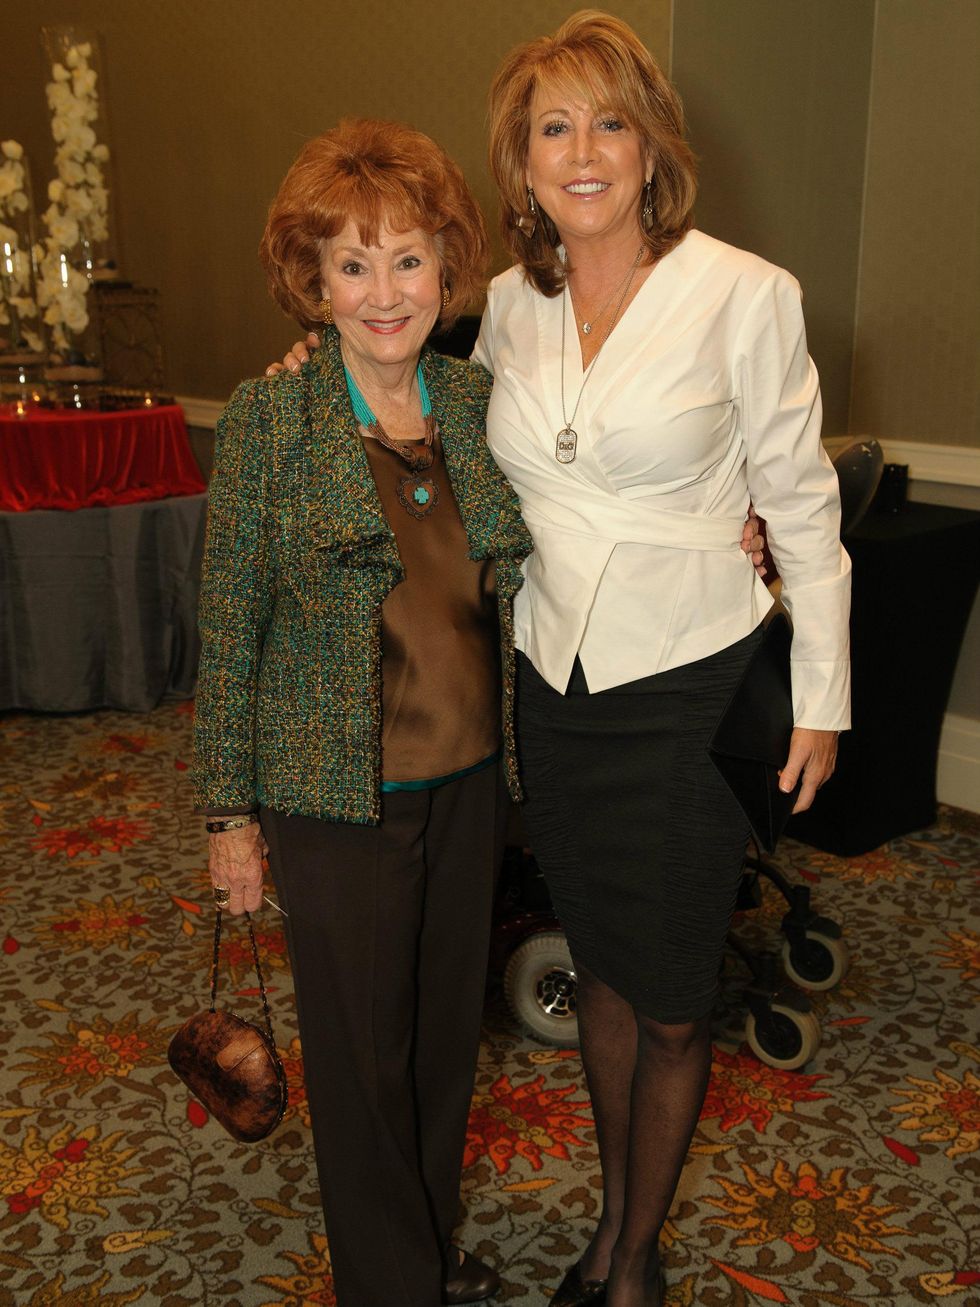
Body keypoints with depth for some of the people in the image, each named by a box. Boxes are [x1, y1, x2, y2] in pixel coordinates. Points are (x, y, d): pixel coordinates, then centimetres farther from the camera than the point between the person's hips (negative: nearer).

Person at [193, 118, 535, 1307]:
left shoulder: (481, 399, 1)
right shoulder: (269, 417, -11)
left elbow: (508, 582, 11)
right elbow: (229, 626, -7)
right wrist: (232, 814, -6)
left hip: (468, 779, 4)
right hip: (338, 795, -4)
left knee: (448, 1024, 19)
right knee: (362, 1046, 10)